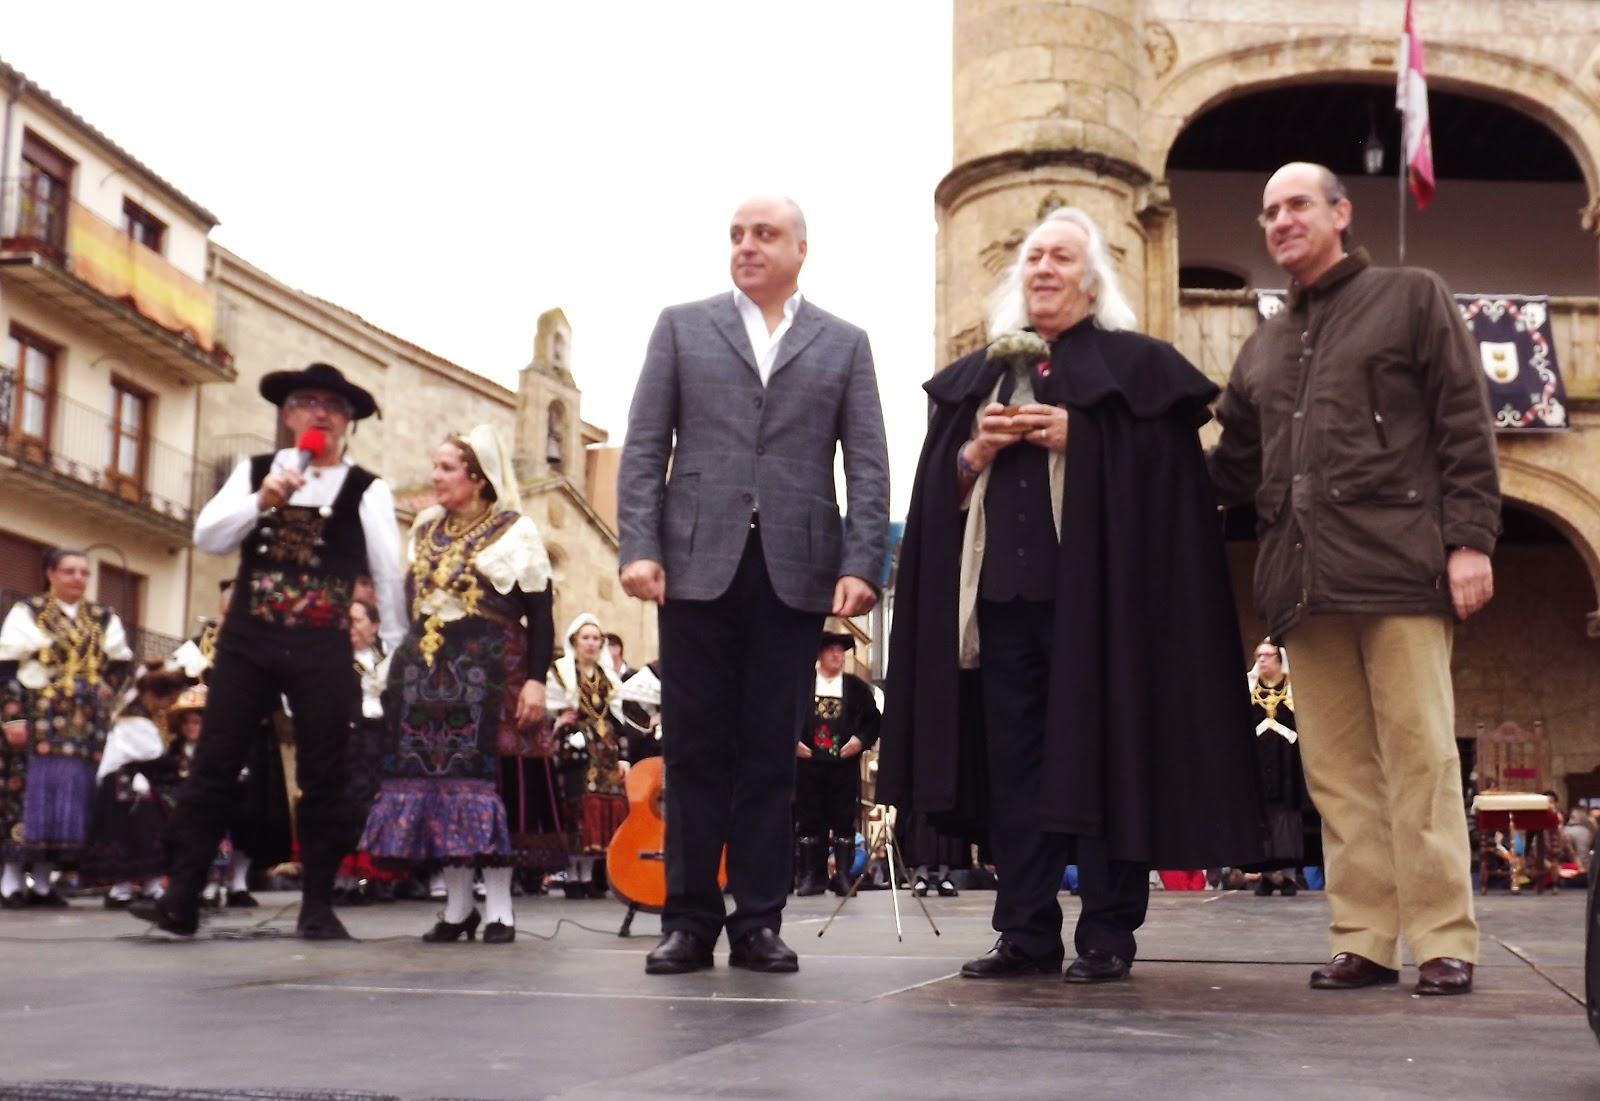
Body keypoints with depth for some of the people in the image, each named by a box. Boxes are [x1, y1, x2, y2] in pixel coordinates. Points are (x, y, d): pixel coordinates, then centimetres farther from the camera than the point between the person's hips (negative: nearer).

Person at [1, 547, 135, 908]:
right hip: (39, 719, -4)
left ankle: (43, 881, 7)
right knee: (30, 791, -8)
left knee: (72, 794, 1)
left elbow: (121, 665, 21)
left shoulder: (104, 620, 14)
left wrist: (106, 692, 3)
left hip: (85, 725, 4)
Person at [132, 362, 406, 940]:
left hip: (324, 649, -2)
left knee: (322, 776, 4)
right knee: (214, 763, 0)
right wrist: (261, 500, -15)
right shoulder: (254, 472, 10)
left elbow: (389, 574, -1)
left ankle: (317, 905, 13)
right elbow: (206, 536, 0)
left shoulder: (366, 489, 2)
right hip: (246, 639, 2)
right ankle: (181, 896, 3)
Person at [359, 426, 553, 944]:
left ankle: (499, 906, -1)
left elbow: (540, 614, -6)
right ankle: (457, 905, 10)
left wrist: (535, 680, -15)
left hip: (486, 675, -6)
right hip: (425, 676, 6)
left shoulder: (513, 531, -1)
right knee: (435, 777, 2)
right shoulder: (425, 529, 16)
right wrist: (403, 665, 12)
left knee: (484, 779, -8)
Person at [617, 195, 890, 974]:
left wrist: (861, 564, -7)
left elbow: (868, 466, 5)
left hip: (795, 570, 0)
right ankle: (689, 919, 10)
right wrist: (639, 546, -6)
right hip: (699, 563, 0)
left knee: (771, 753, 4)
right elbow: (644, 448, 6)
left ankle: (758, 921, 11)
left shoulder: (844, 344, 13)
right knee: (695, 748, 2)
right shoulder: (682, 327, 13)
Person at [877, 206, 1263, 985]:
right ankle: (1026, 933, 11)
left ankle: (1107, 936, 4)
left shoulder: (1136, 365, 4)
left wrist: (1075, 438, -13)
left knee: (1098, 758, -4)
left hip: (1095, 592, -4)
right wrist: (975, 453, -4)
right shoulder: (975, 376, 18)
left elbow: (1165, 471, -6)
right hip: (996, 590, 5)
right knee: (1012, 761, 5)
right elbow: (937, 484, 15)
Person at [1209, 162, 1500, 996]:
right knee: (1336, 770, 4)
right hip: (1304, 580, 5)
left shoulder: (1411, 298, 10)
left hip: (1397, 567, -5)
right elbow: (1234, 471, 20)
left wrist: (1469, 538, -8)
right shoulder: (1263, 347, 23)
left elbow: (1465, 427, 2)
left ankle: (1444, 941, 1)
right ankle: (1365, 940, 8)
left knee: (1419, 756, -4)